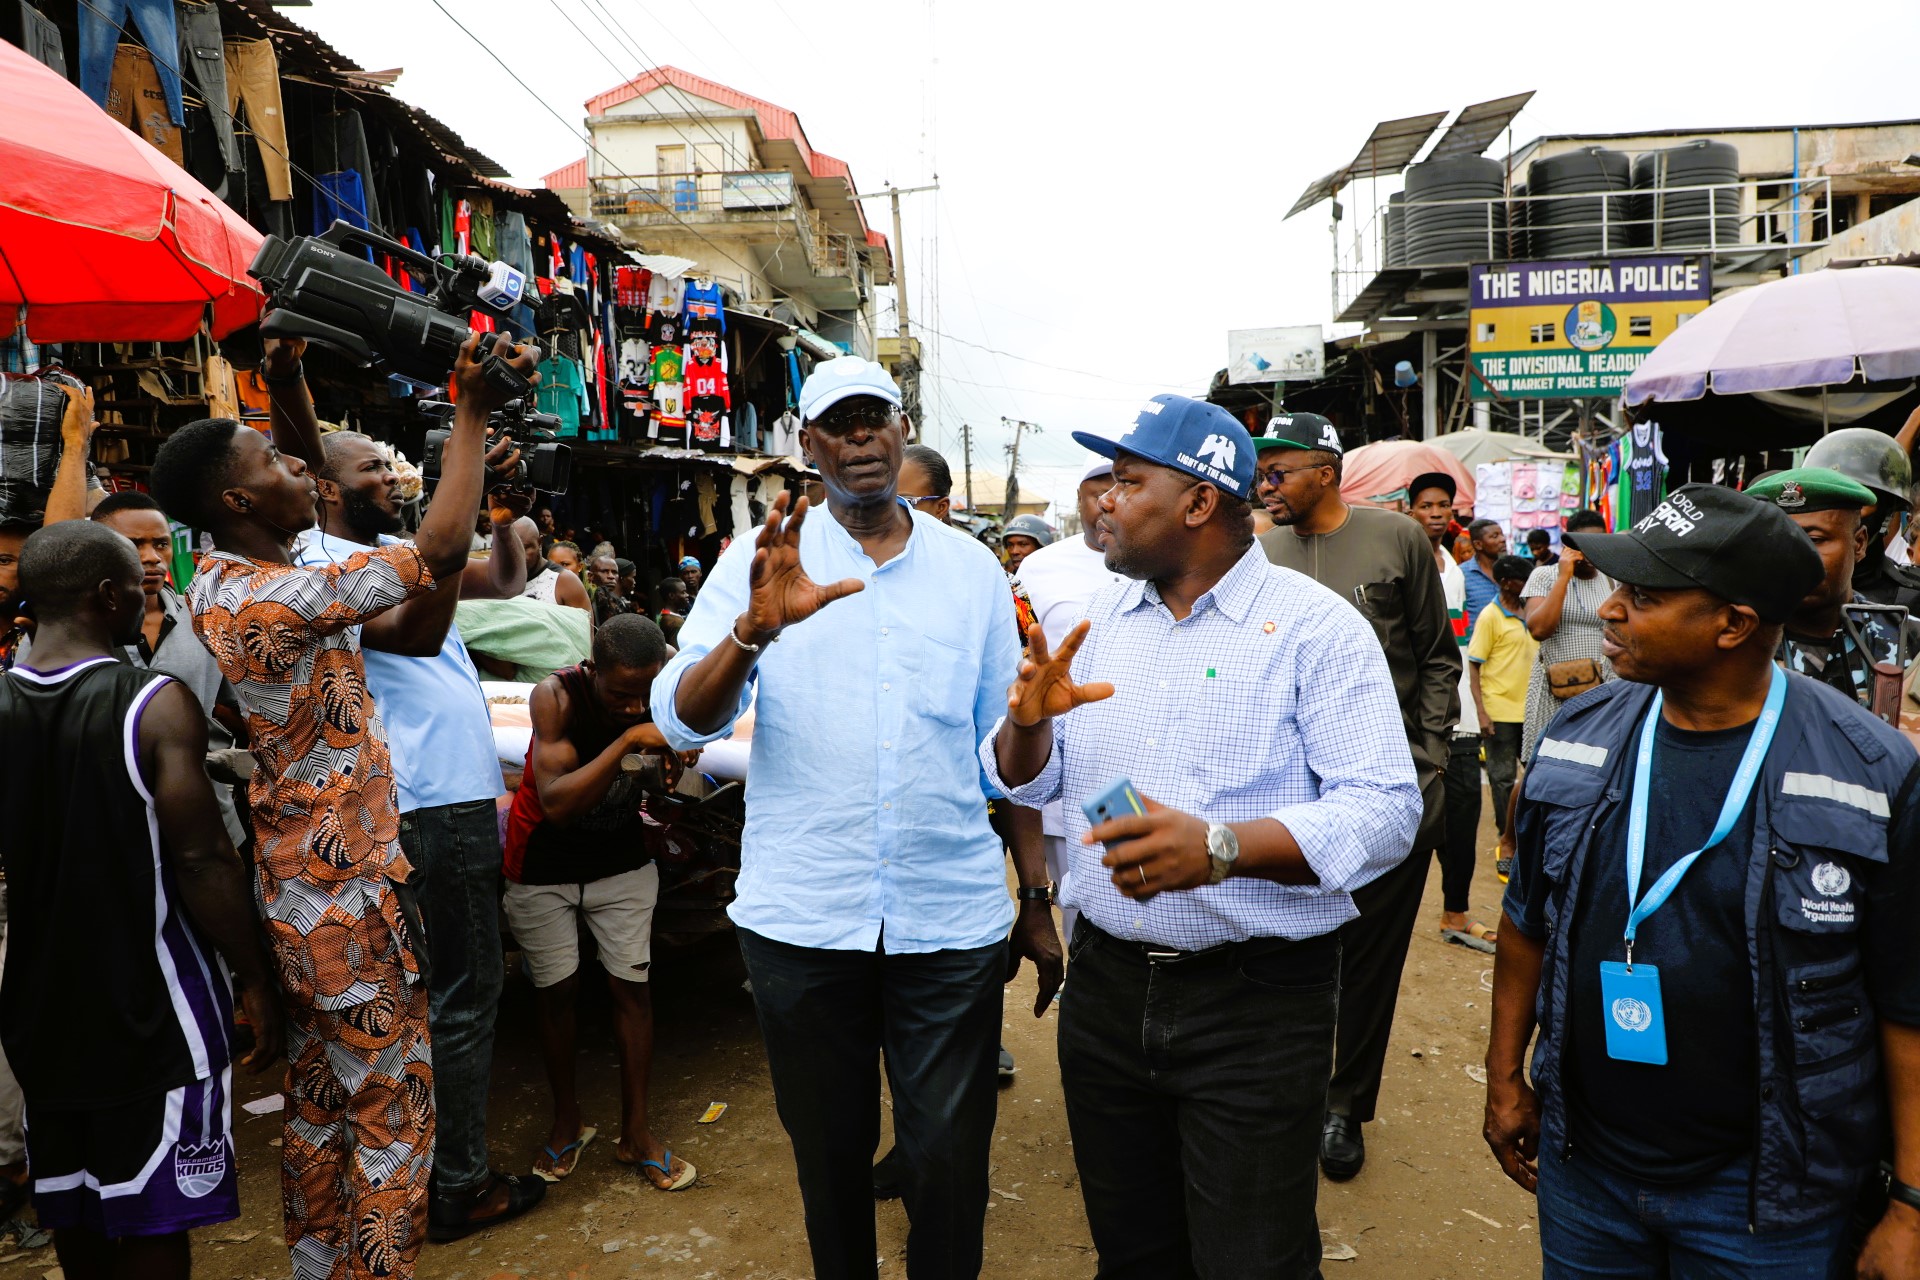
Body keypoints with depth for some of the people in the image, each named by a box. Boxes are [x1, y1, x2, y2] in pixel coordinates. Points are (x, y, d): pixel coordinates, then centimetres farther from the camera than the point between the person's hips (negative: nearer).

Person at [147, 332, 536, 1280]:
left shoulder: (220, 582, 5)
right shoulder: (273, 600, -24)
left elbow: (305, 475, 19)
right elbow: (441, 549, -30)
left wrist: (286, 382, 5)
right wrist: (473, 410, -23)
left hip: (292, 889, 10)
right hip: (348, 892, -10)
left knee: (318, 1095, 21)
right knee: (393, 1104, 3)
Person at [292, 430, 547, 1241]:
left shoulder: (402, 553, 15)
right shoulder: (325, 567, -12)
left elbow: (506, 583, 17)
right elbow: (416, 634, -29)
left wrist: (502, 519, -1)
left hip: (460, 792, 10)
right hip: (433, 804, -10)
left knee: (448, 985, 18)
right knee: (463, 995, -2)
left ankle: (437, 1158, 32)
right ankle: (459, 1188, 10)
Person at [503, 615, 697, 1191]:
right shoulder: (556, 696, -30)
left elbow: (674, 788, -12)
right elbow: (555, 803, -38)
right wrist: (628, 740, -46)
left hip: (621, 857, 2)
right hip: (544, 865, -2)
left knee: (632, 987, 1)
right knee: (556, 992, 7)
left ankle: (635, 1132, 15)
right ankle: (567, 1120, 28)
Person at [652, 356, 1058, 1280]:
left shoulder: (971, 568, 5)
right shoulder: (763, 560, 1)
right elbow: (682, 723, -9)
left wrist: (1038, 906, 7)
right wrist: (754, 629, -28)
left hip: (952, 918, 1)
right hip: (802, 917, 0)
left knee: (950, 1155, 8)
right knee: (829, 1151, 16)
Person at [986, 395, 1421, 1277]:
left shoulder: (1315, 628, -10)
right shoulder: (1097, 618, 7)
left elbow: (1384, 811, -18)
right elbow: (1027, 783, 10)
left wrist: (1221, 848, -31)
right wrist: (1028, 717, -13)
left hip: (1258, 1002, -5)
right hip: (1107, 984, 5)